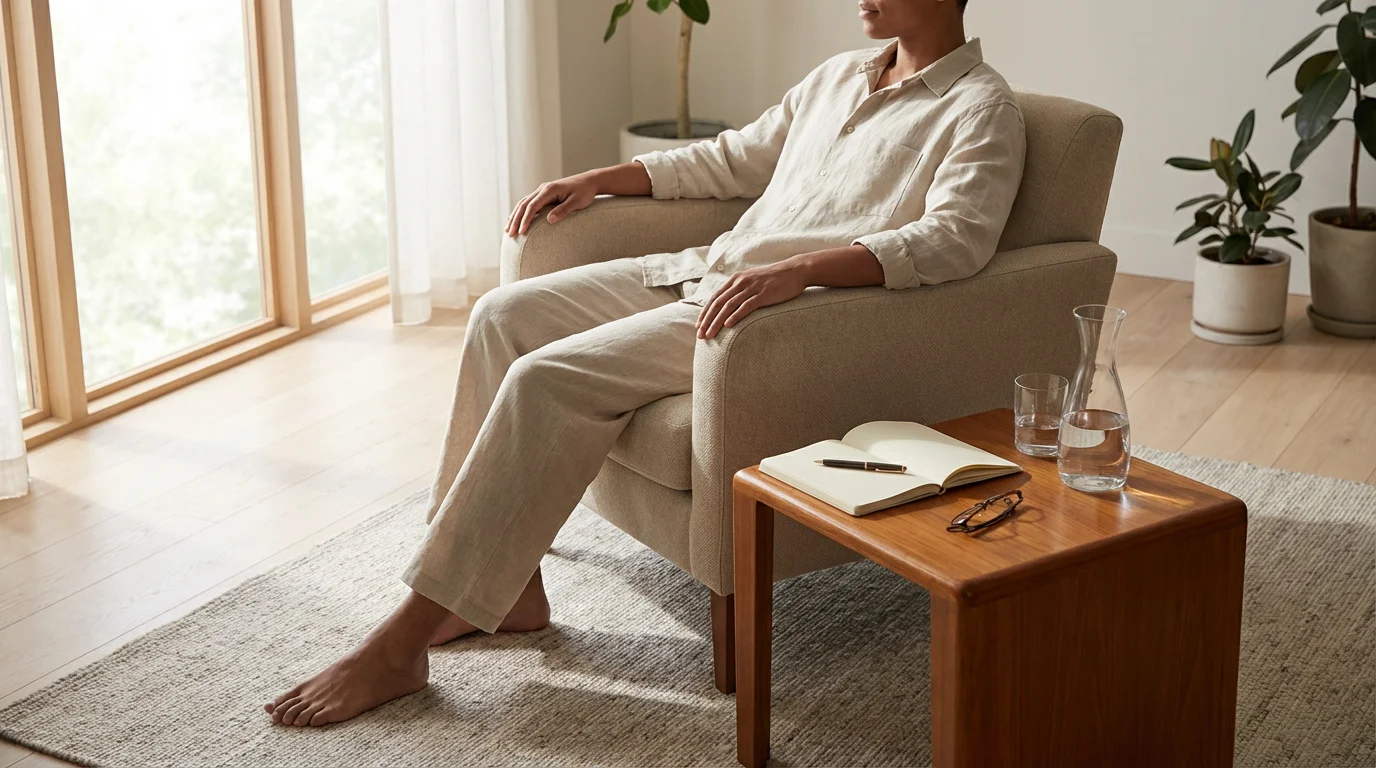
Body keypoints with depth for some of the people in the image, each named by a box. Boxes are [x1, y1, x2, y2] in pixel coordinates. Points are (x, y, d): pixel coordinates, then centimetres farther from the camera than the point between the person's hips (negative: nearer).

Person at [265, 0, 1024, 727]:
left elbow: (956, 237, -23)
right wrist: (595, 180, 20)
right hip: (702, 268, 9)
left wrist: (795, 270, -36)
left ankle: (403, 641, -19)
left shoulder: (981, 107, -5)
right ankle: (506, 587, -3)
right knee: (504, 315, -7)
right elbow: (732, 159, 30)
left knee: (551, 376, -23)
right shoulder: (839, 76, 21)